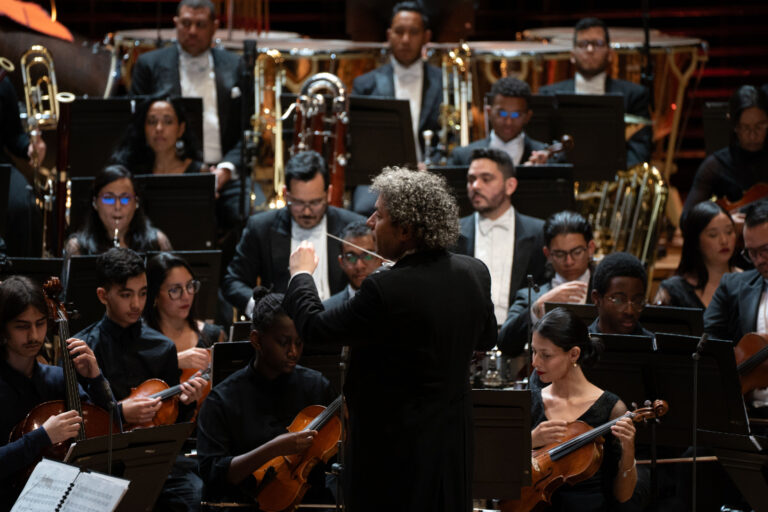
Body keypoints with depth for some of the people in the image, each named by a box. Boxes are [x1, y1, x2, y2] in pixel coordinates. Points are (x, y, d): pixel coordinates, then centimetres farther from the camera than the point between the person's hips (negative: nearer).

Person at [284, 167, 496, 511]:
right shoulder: (475, 273, -4)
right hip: (453, 441, 7)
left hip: (395, 445, -7)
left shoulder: (386, 291, -26)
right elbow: (486, 339, 14)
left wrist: (301, 274, 4)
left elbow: (313, 328, -13)